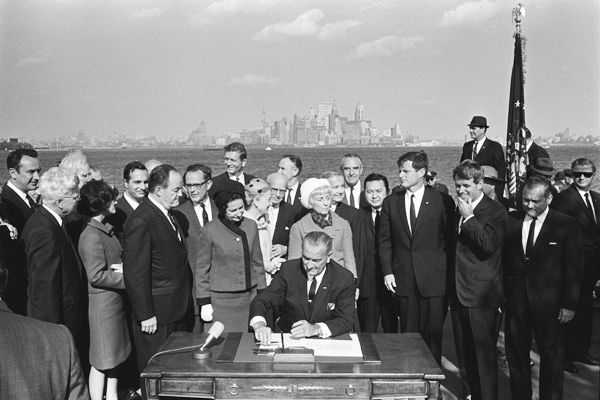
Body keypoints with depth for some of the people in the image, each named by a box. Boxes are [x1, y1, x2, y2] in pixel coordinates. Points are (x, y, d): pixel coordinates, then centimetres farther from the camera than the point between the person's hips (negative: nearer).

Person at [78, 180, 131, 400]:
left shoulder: (106, 229, 9)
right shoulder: (91, 236, -19)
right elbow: (97, 276, -22)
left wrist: (124, 267, -4)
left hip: (116, 300, 9)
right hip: (103, 302, -9)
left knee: (114, 356, 18)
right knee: (102, 360, 3)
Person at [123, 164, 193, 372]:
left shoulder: (169, 215, 11)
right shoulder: (141, 221, -18)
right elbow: (135, 273, -19)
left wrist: (186, 304, 17)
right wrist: (145, 315, -18)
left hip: (178, 311, 9)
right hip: (157, 316, -8)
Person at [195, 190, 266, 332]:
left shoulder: (251, 226, 5)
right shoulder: (210, 231, -8)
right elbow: (202, 269, -1)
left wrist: (262, 293, 11)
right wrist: (204, 302, -3)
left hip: (250, 297, 4)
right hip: (222, 299, -3)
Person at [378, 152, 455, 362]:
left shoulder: (442, 201, 0)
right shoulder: (391, 203, 9)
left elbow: (450, 239, 2)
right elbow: (384, 241, 10)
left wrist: (448, 273, -3)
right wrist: (387, 271, 1)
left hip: (434, 279, -2)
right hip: (403, 280, 2)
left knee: (433, 334, 0)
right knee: (408, 334, 6)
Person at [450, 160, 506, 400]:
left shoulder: (495, 211, -8)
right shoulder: (458, 210, 13)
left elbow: (489, 245, -22)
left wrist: (469, 217, -17)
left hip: (481, 293, -7)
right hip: (458, 291, 7)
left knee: (484, 352, -1)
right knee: (465, 353, 14)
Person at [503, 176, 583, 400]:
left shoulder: (567, 225, -5)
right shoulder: (510, 221, 2)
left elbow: (574, 268, -4)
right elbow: (502, 261, 4)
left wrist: (570, 304, -7)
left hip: (549, 303, -2)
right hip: (515, 300, 3)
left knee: (551, 356, 10)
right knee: (515, 355, 11)